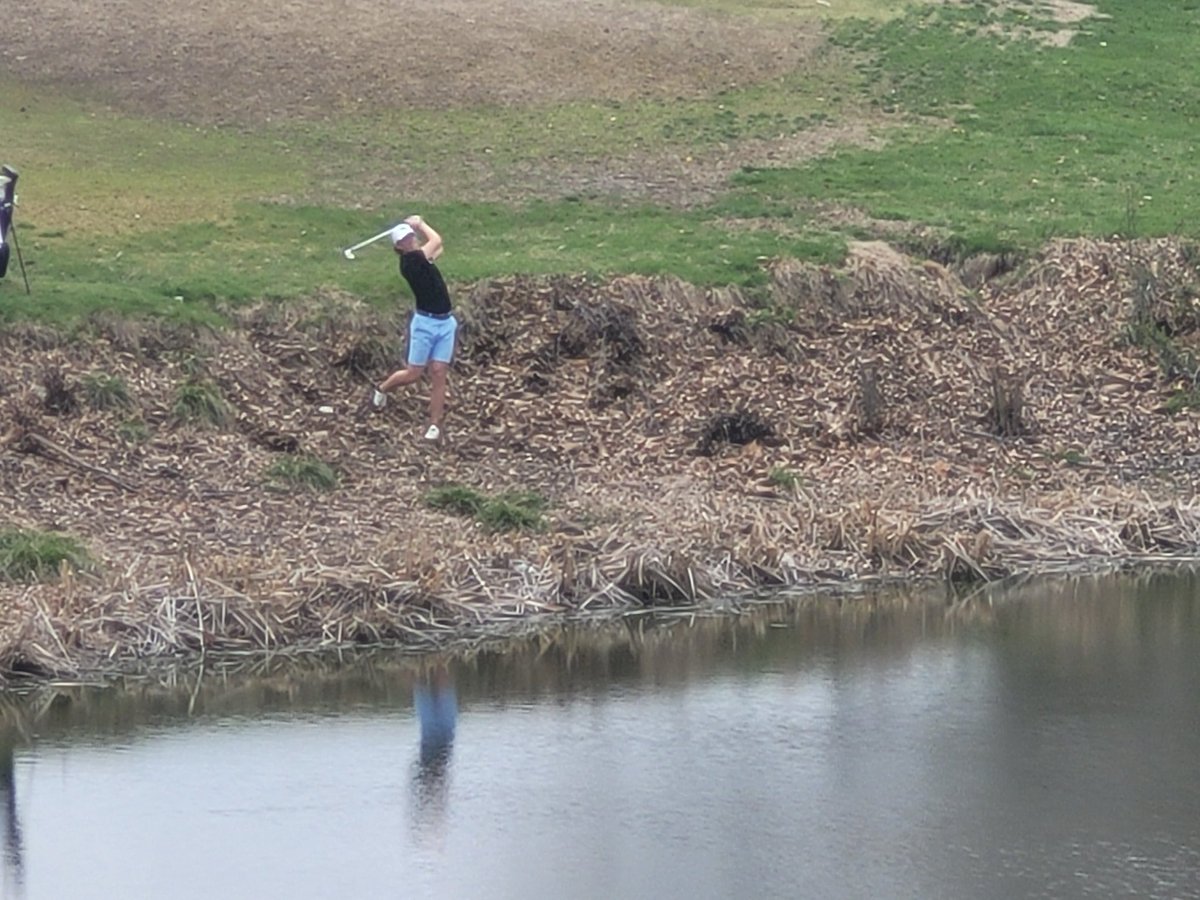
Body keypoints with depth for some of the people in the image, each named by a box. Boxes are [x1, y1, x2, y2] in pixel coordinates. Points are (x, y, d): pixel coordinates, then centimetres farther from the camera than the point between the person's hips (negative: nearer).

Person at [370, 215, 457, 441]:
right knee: (413, 374, 2)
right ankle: (381, 389, 33)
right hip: (425, 322, -6)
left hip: (446, 323, 6)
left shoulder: (422, 258, 10)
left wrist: (417, 227, 10)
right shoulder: (409, 261, -14)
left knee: (439, 374, 0)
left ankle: (435, 425, 4)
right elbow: (436, 241, -15)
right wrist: (420, 223, 0)